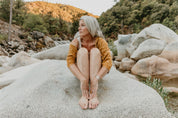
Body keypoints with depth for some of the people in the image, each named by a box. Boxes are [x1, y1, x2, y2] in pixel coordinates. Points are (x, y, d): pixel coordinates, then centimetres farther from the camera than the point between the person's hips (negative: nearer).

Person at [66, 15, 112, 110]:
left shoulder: (100, 41, -19)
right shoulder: (76, 41, -15)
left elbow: (108, 62, -29)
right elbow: (70, 61, -26)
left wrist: (95, 79, -43)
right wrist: (83, 79, -41)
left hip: (97, 71, 0)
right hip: (80, 72, 1)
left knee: (95, 51, -28)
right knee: (82, 51, -28)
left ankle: (94, 93, -40)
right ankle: (84, 94, -38)